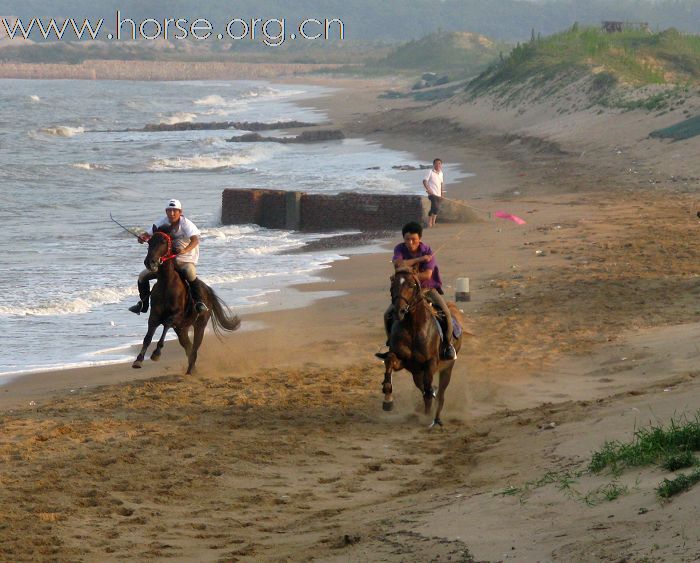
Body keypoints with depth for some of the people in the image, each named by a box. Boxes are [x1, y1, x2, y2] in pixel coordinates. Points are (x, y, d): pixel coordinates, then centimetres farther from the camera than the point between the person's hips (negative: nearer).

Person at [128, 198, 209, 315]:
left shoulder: (186, 224, -16)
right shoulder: (164, 222, -1)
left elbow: (195, 240, -32)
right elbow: (149, 234, 2)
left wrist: (185, 250, -52)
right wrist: (142, 238, -23)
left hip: (186, 260, -5)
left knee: (191, 275, -39)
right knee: (143, 276, -2)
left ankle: (199, 302, -28)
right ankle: (143, 303, 16)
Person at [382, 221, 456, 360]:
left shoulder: (427, 251, -12)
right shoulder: (400, 249, -4)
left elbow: (427, 275, -22)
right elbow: (398, 264, -26)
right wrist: (420, 259, -25)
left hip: (428, 288, -2)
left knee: (445, 312, -23)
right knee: (388, 314, -13)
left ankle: (448, 345, -4)